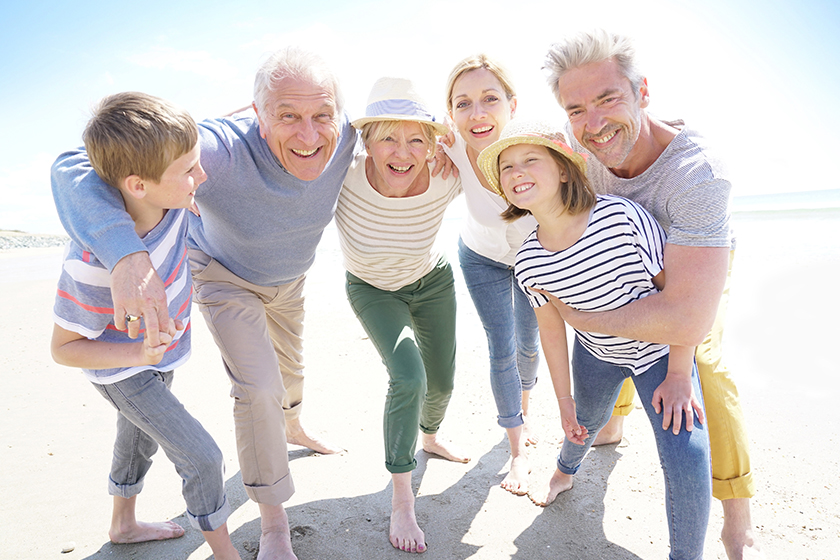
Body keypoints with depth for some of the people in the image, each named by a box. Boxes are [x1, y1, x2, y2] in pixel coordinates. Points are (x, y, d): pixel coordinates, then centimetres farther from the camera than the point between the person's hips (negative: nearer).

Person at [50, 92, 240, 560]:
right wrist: (134, 352, -39)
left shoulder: (166, 190, -27)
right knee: (203, 457, -4)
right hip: (122, 371, -7)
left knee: (139, 437, 27)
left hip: (158, 351, 7)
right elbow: (63, 348, -24)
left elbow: (177, 136, -4)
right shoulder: (94, 263, -41)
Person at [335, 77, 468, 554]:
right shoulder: (344, 175, -35)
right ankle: (401, 502, 0)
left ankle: (430, 437, 53)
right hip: (373, 291, -2)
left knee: (442, 382, 15)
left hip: (433, 282, 3)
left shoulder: (446, 181, -30)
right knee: (408, 377, -23)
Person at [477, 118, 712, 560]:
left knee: (686, 460, -11)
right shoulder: (528, 262, -18)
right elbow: (551, 328, -4)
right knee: (586, 421, 24)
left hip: (662, 350, -3)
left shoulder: (622, 216, -31)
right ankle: (565, 471, 61)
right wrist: (564, 399, 3)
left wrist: (679, 375, -17)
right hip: (596, 353, 3)